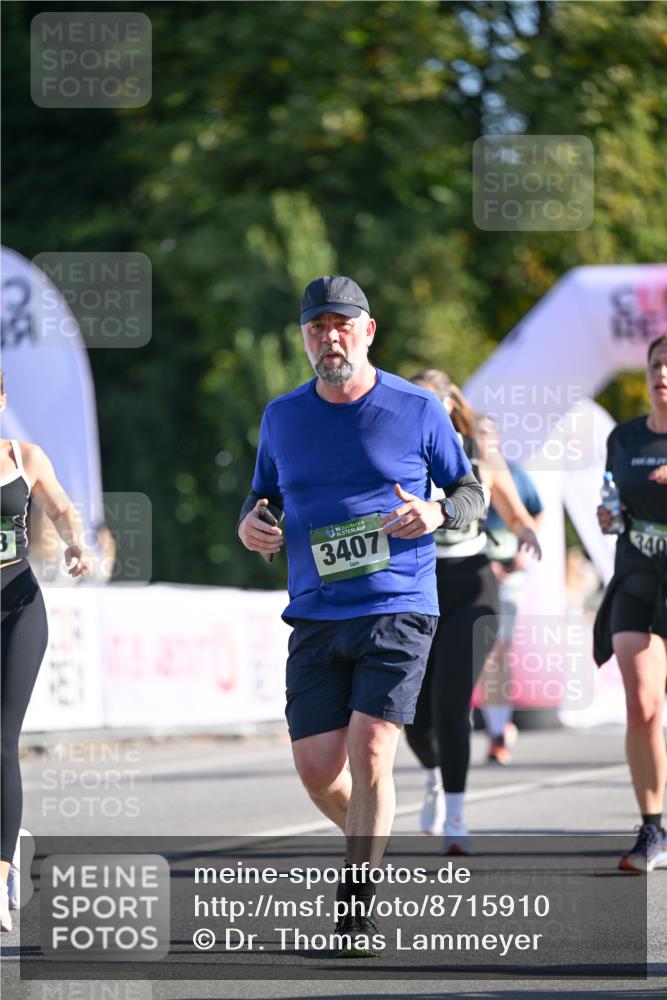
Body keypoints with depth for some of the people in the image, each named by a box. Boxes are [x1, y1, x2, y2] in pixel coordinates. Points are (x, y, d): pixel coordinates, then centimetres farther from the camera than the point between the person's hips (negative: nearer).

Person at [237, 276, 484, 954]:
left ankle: (355, 907, -5)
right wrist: (250, 524, -3)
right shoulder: (282, 417, 8)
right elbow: (264, 494, 20)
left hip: (399, 610, -3)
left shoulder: (417, 410, 0)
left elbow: (470, 492, 9)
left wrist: (435, 513, -14)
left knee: (369, 754, -15)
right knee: (317, 769, -2)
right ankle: (372, 842, 30)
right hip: (316, 618, 3)